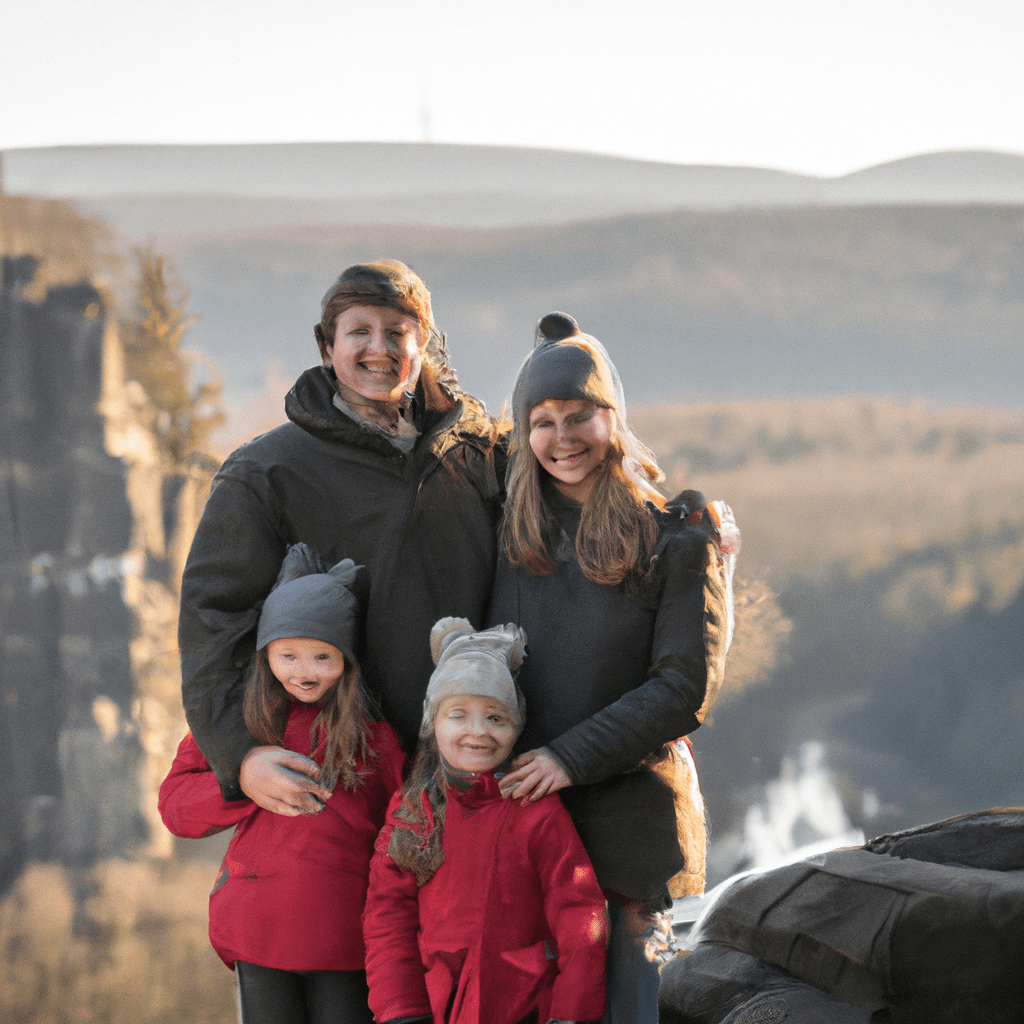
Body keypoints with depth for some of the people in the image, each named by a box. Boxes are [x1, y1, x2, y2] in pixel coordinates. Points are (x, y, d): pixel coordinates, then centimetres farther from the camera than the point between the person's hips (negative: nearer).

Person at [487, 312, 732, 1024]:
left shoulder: (676, 539, -3)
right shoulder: (512, 533, 9)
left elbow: (686, 687, -10)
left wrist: (571, 758, -17)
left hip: (626, 818, -3)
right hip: (513, 807, 3)